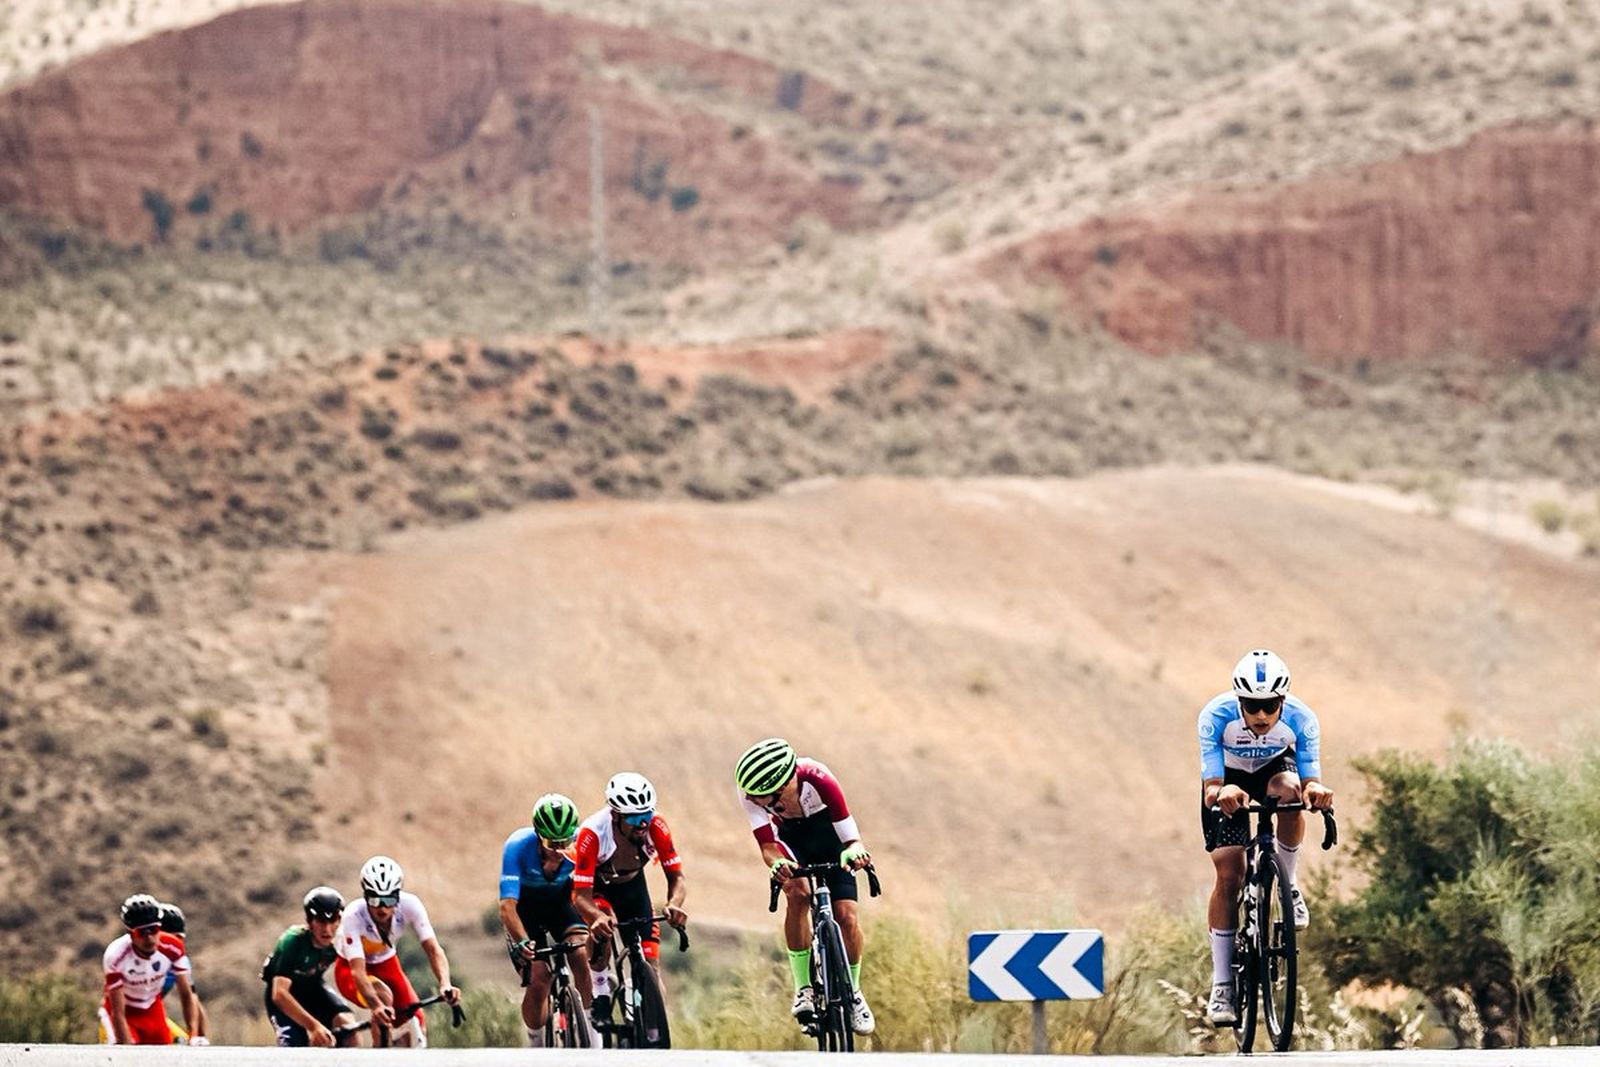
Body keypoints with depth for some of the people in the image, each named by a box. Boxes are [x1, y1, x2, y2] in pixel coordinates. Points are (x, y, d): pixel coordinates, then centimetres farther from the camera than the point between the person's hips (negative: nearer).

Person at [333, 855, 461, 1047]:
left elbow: (433, 949, -31)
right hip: (349, 969, -4)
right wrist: (376, 1006, -58)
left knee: (417, 1029, -10)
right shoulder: (353, 916, -35)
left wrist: (445, 985, -50)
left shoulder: (409, 905, -27)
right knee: (383, 996, -35)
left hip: (387, 966, 4)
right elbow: (358, 972, -41)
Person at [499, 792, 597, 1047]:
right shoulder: (518, 846, -34)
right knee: (538, 980, -15)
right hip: (525, 908, -2)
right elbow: (507, 906, -38)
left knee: (583, 958, -24)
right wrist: (522, 942, -54)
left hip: (560, 900, 2)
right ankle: (537, 1047, 6)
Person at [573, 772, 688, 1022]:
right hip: (597, 886, -3)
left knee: (650, 964, -7)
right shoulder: (592, 833, -38)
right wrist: (598, 917, -59)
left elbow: (677, 877, -24)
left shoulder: (656, 827, -30)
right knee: (602, 926, -36)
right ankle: (600, 994, -19)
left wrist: (674, 905, -46)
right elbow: (581, 896, -37)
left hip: (632, 885, 3)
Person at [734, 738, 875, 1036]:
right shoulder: (751, 791, -32)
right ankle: (803, 989, -19)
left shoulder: (818, 780, -39)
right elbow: (768, 847, -32)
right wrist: (776, 863, -55)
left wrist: (854, 852, -58)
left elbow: (852, 840, -35)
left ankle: (853, 993, 12)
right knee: (797, 893, -29)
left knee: (847, 917, -14)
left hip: (828, 833, -1)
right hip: (791, 838, 1)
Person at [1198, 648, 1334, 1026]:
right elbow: (1210, 788, -38)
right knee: (1228, 875, -13)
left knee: (1290, 791, -36)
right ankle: (1221, 986, -7)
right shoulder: (1216, 716, -34)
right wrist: (1221, 792, -62)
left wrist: (1314, 790, -58)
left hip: (1273, 768, 1)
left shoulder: (1301, 720, -31)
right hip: (1228, 778, -1)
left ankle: (1288, 887, -11)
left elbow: (1311, 780, -34)